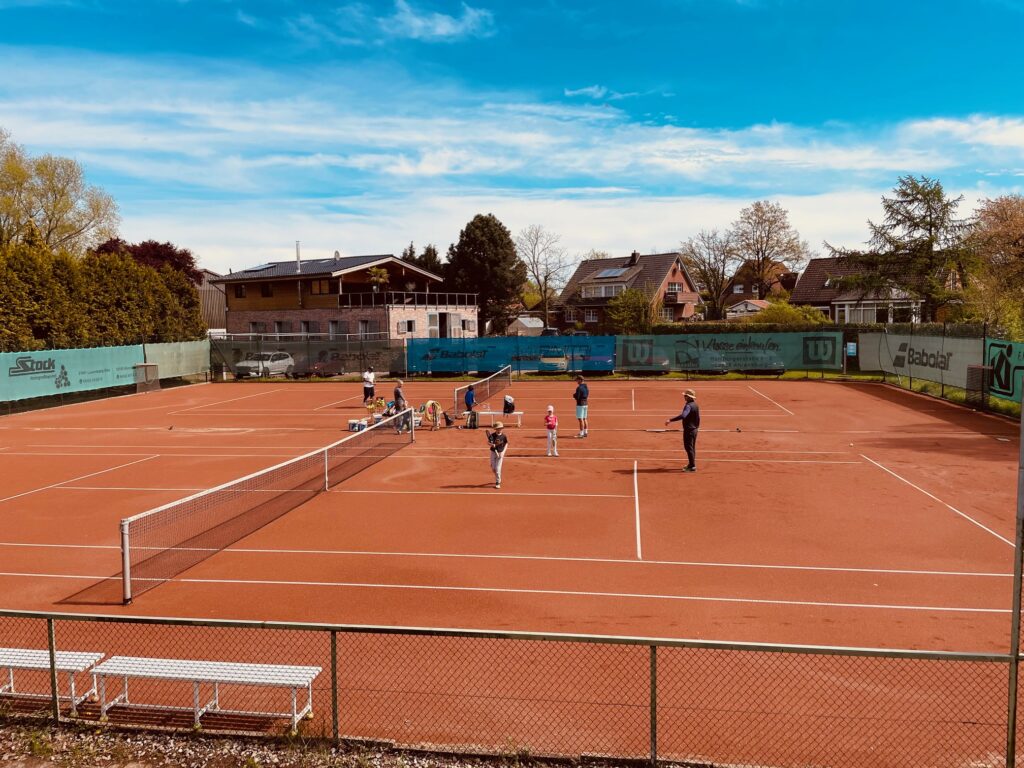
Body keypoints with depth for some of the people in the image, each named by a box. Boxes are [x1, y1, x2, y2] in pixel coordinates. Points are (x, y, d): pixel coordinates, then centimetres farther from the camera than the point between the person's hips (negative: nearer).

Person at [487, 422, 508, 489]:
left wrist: (503, 452, -9)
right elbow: (488, 442, -5)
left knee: (498, 468, -7)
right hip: (493, 452, 2)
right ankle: (498, 478, 38)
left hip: (500, 453, -2)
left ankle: (498, 482, 5)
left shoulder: (503, 436, -9)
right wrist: (492, 444, -28)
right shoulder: (492, 435, -9)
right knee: (493, 467, 10)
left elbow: (506, 444, 0)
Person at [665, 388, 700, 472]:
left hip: (689, 430, -10)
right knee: (692, 447, 18)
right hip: (694, 429, 10)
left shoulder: (688, 406, -22)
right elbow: (698, 418, 19)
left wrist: (670, 420, -41)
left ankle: (692, 466, -4)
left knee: (689, 447, -4)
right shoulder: (696, 405, 9)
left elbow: (683, 416, -38)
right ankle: (691, 464, 28)